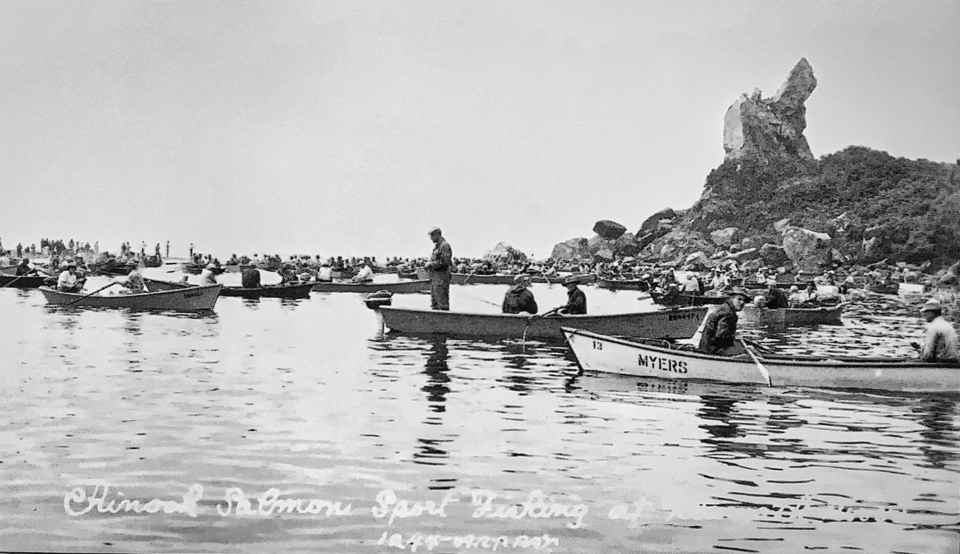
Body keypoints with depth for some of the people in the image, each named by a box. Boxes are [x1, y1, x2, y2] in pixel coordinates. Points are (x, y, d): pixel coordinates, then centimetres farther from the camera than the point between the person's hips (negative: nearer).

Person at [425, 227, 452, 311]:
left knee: (442, 302, -8)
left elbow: (445, 261, -21)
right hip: (434, 276, 10)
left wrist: (430, 264, -15)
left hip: (441, 278, -10)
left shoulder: (444, 246, -13)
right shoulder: (437, 246, 18)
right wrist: (428, 266, 8)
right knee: (434, 303, 12)